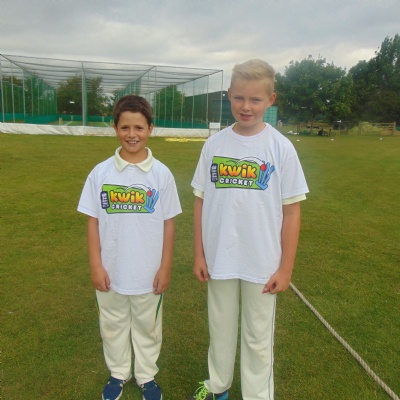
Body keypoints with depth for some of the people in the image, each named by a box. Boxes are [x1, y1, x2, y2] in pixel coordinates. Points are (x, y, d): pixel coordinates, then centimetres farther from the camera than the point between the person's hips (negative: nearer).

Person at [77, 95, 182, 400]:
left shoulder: (161, 174, -7)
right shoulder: (101, 173, -6)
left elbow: (168, 223, -4)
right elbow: (93, 221, -2)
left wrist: (166, 267, -4)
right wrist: (96, 266, -5)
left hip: (148, 272, -1)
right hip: (111, 271, 1)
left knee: (147, 326, 17)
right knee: (113, 326, 19)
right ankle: (118, 374, 43)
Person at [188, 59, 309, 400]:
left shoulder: (281, 148, -8)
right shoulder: (215, 144, -1)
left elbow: (291, 211, -6)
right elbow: (201, 202, 3)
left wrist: (286, 268, -5)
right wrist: (199, 254, 3)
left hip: (262, 264, -2)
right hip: (218, 259, 3)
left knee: (258, 338, 13)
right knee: (220, 329, 21)